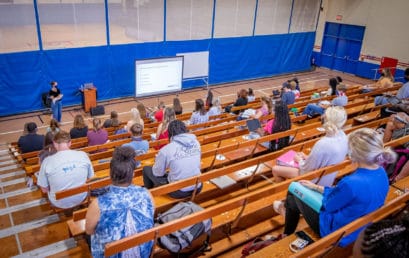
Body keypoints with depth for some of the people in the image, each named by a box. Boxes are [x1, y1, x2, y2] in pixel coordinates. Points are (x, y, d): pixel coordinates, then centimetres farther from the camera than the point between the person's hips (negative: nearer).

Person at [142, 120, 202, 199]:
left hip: (179, 192, -5)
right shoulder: (196, 142, -4)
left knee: (146, 169, 14)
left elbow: (158, 173, -4)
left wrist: (158, 160, 17)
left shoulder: (166, 149, -18)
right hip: (198, 188, 5)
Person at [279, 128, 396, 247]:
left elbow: (328, 205, -19)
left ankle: (286, 237, 36)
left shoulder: (352, 183, -38)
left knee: (293, 196, 12)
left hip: (337, 232, -8)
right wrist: (317, 187, 7)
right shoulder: (381, 172, -9)